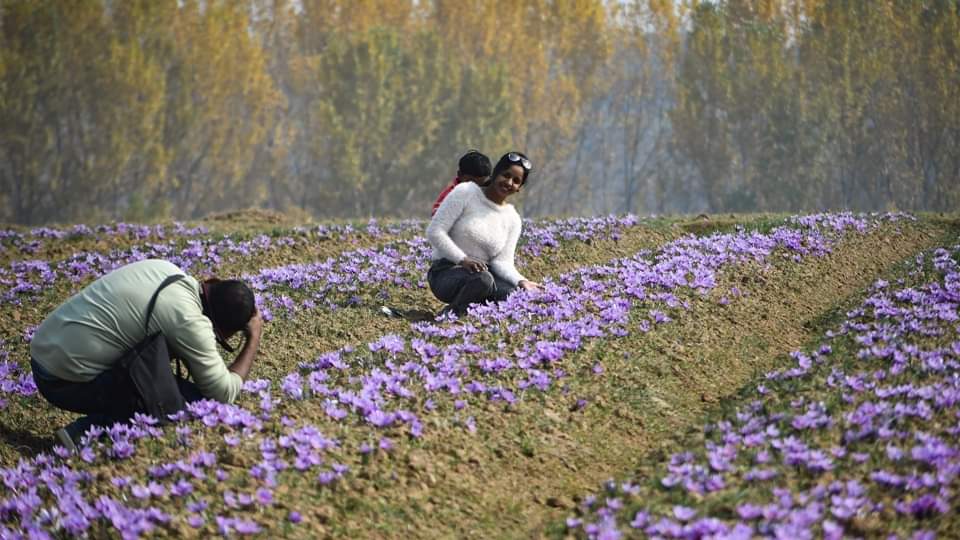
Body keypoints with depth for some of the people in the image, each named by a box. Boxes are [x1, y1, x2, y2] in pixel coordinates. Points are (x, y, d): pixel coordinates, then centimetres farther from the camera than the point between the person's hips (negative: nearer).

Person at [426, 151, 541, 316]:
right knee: (481, 278, -38)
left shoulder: (513, 219, 7)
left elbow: (502, 261, 0)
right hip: (446, 272, -5)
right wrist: (463, 260, -26)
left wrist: (520, 281, -23)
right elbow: (434, 232, -12)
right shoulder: (465, 193, -7)